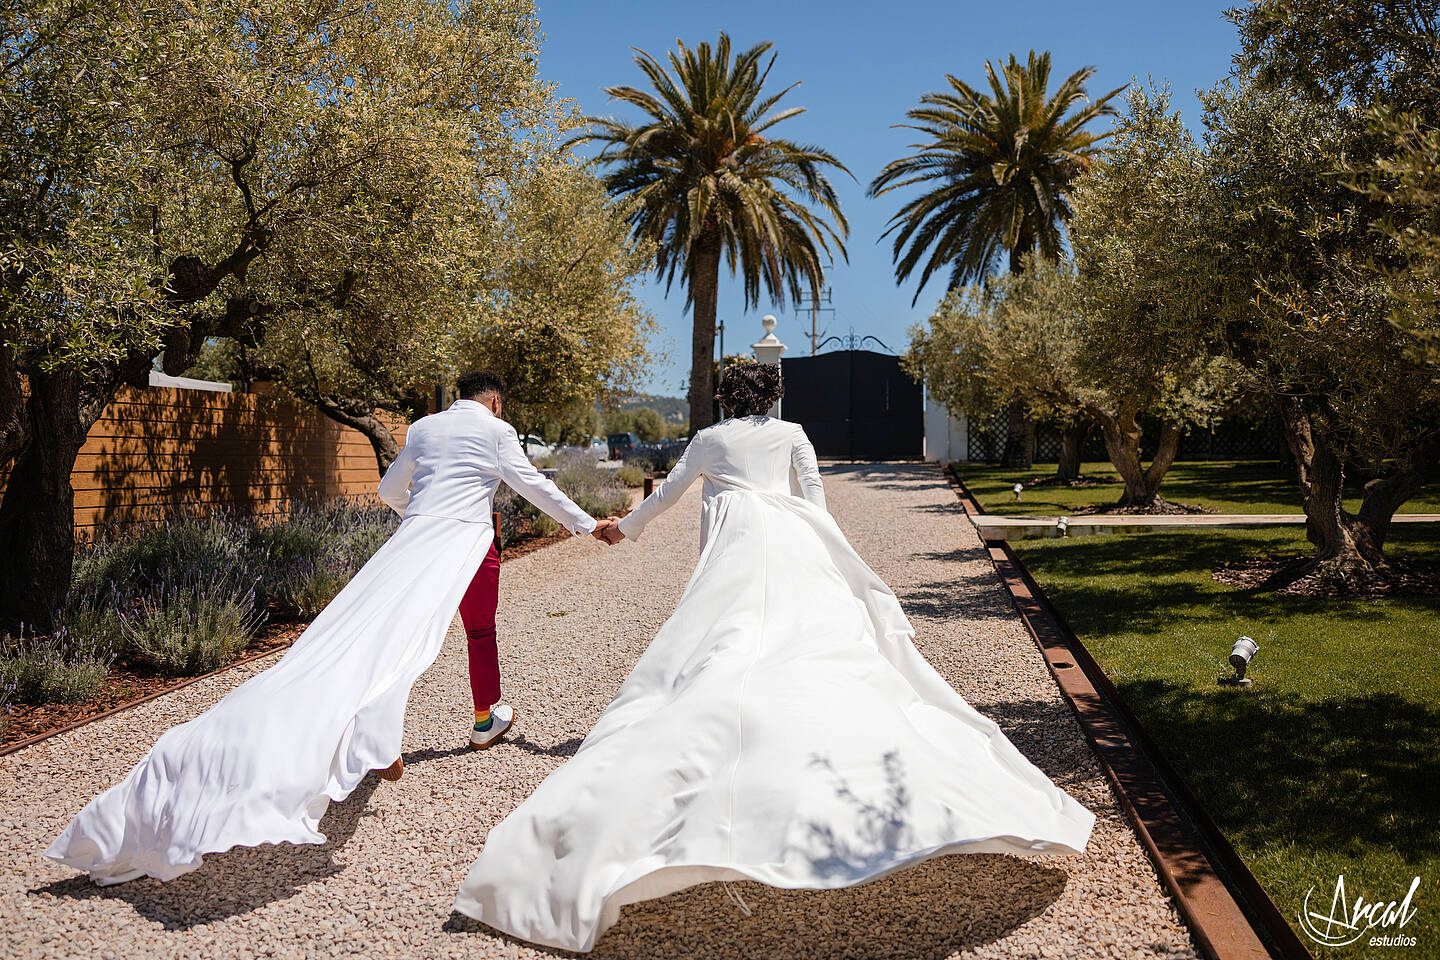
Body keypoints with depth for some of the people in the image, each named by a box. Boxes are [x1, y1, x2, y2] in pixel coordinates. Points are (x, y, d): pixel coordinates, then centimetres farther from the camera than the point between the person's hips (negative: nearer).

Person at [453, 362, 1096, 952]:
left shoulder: (708, 439, 21)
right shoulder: (791, 435, 20)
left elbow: (666, 493, 30)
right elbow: (814, 496, 13)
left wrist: (626, 529, 45)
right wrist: (818, 553, 21)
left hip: (736, 543, -1)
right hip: (791, 543, 1)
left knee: (721, 654, -10)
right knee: (828, 646, -5)